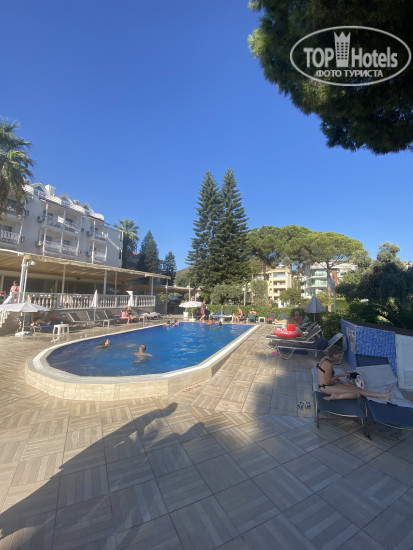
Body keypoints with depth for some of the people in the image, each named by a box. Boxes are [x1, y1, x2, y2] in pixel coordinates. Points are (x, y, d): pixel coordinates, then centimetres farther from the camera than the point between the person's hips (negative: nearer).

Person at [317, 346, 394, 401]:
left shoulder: (326, 359, 8)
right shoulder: (328, 364, -24)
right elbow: (328, 382, -21)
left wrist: (343, 382, 11)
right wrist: (339, 375, -11)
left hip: (327, 385, 10)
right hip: (326, 387, -10)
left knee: (356, 388, 8)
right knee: (356, 394, -14)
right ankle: (336, 396, -18)